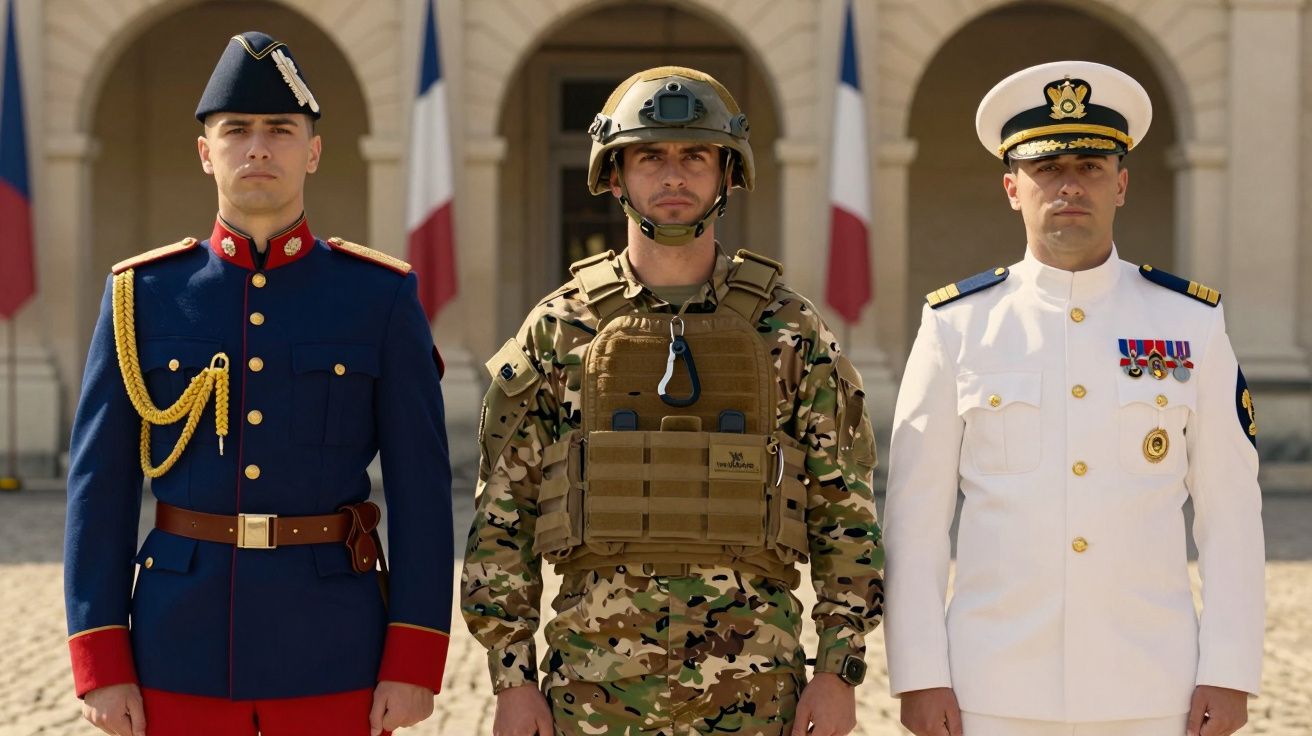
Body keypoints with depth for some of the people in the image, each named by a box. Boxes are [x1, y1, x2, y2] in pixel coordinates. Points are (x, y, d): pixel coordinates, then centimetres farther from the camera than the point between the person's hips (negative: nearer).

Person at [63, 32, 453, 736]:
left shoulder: (381, 297, 0)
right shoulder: (143, 295, 2)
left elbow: (421, 491, -2)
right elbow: (100, 489, 2)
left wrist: (414, 664, -8)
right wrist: (101, 665, -5)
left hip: (333, 651, -1)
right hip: (182, 653, 1)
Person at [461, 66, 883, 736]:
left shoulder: (789, 329, 3)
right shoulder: (558, 329, 3)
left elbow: (844, 511, 4)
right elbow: (502, 514, 4)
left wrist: (840, 670, -2)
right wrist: (512, 678, -1)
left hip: (751, 682, 0)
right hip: (596, 677, 0)